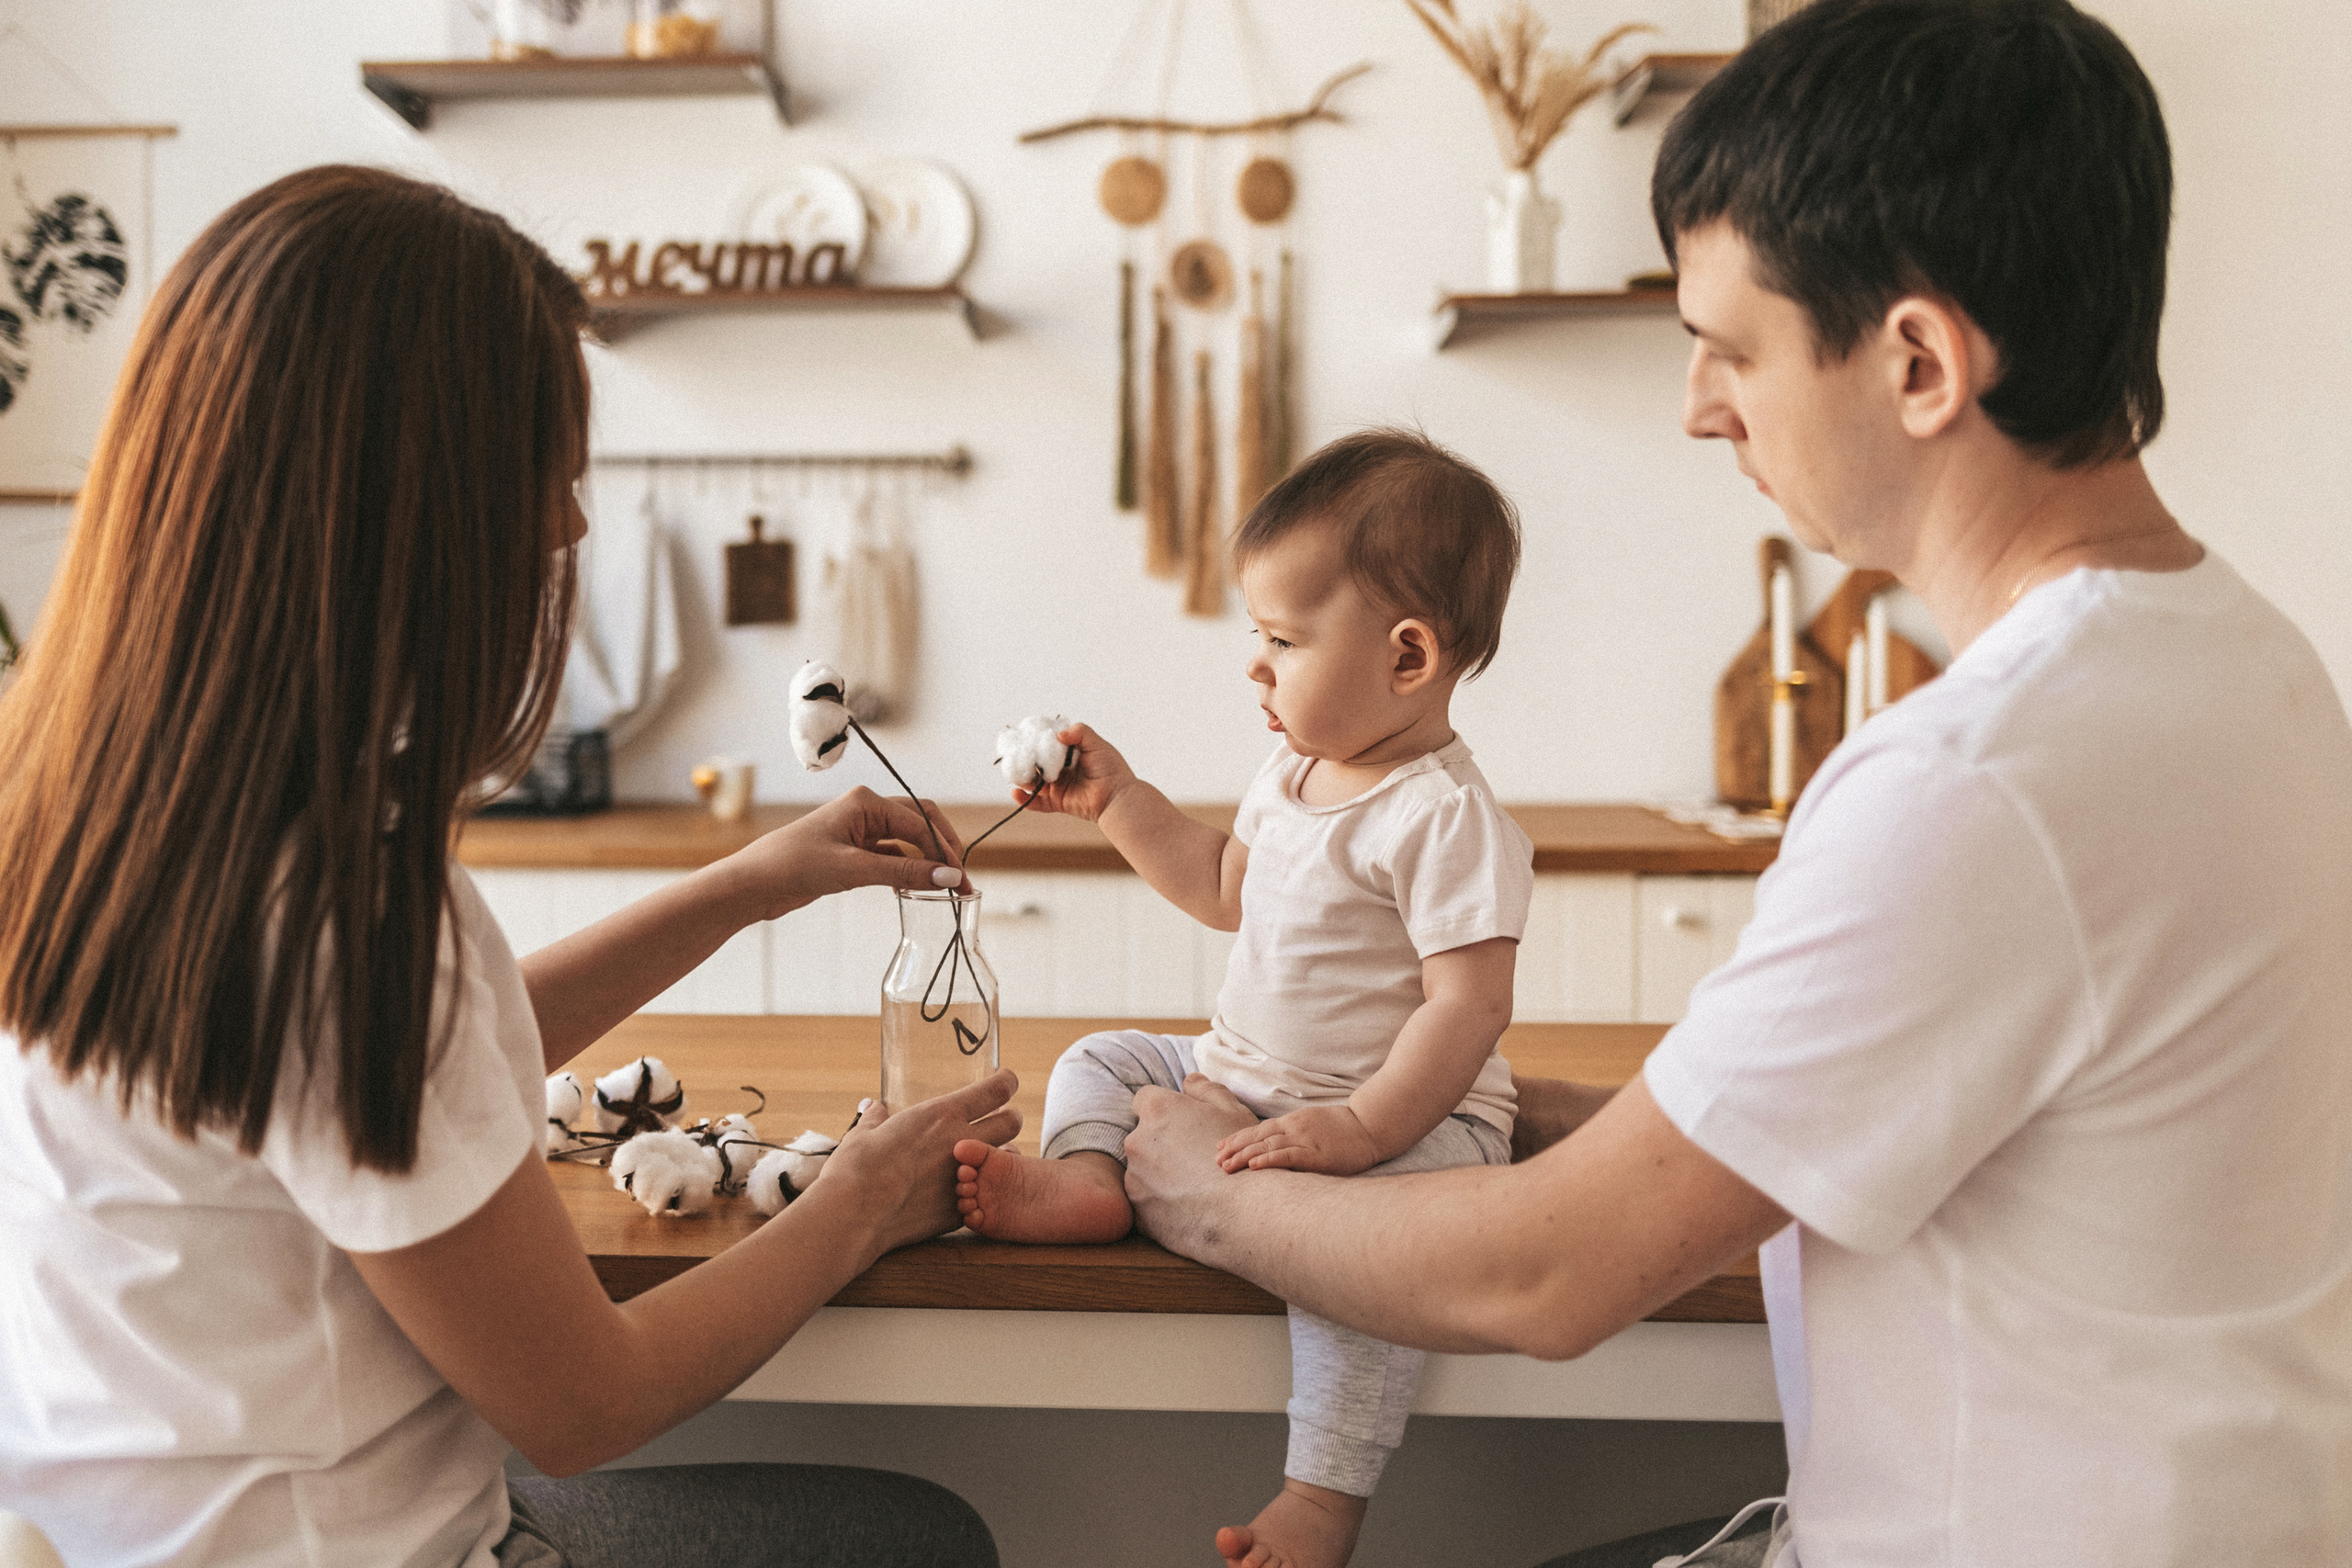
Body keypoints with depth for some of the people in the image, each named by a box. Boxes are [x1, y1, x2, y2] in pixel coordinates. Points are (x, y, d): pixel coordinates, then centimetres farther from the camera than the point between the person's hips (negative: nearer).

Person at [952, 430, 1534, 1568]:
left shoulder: (1445, 818, -19)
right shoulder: (1291, 777, 8)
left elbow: (1469, 1005, -24)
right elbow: (1222, 891, 25)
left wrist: (1361, 1127, -31)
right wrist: (1116, 800, 18)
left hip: (1414, 1115, -9)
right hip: (1245, 1079, 9)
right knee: (1103, 1058, 11)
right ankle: (1086, 1176, -20)